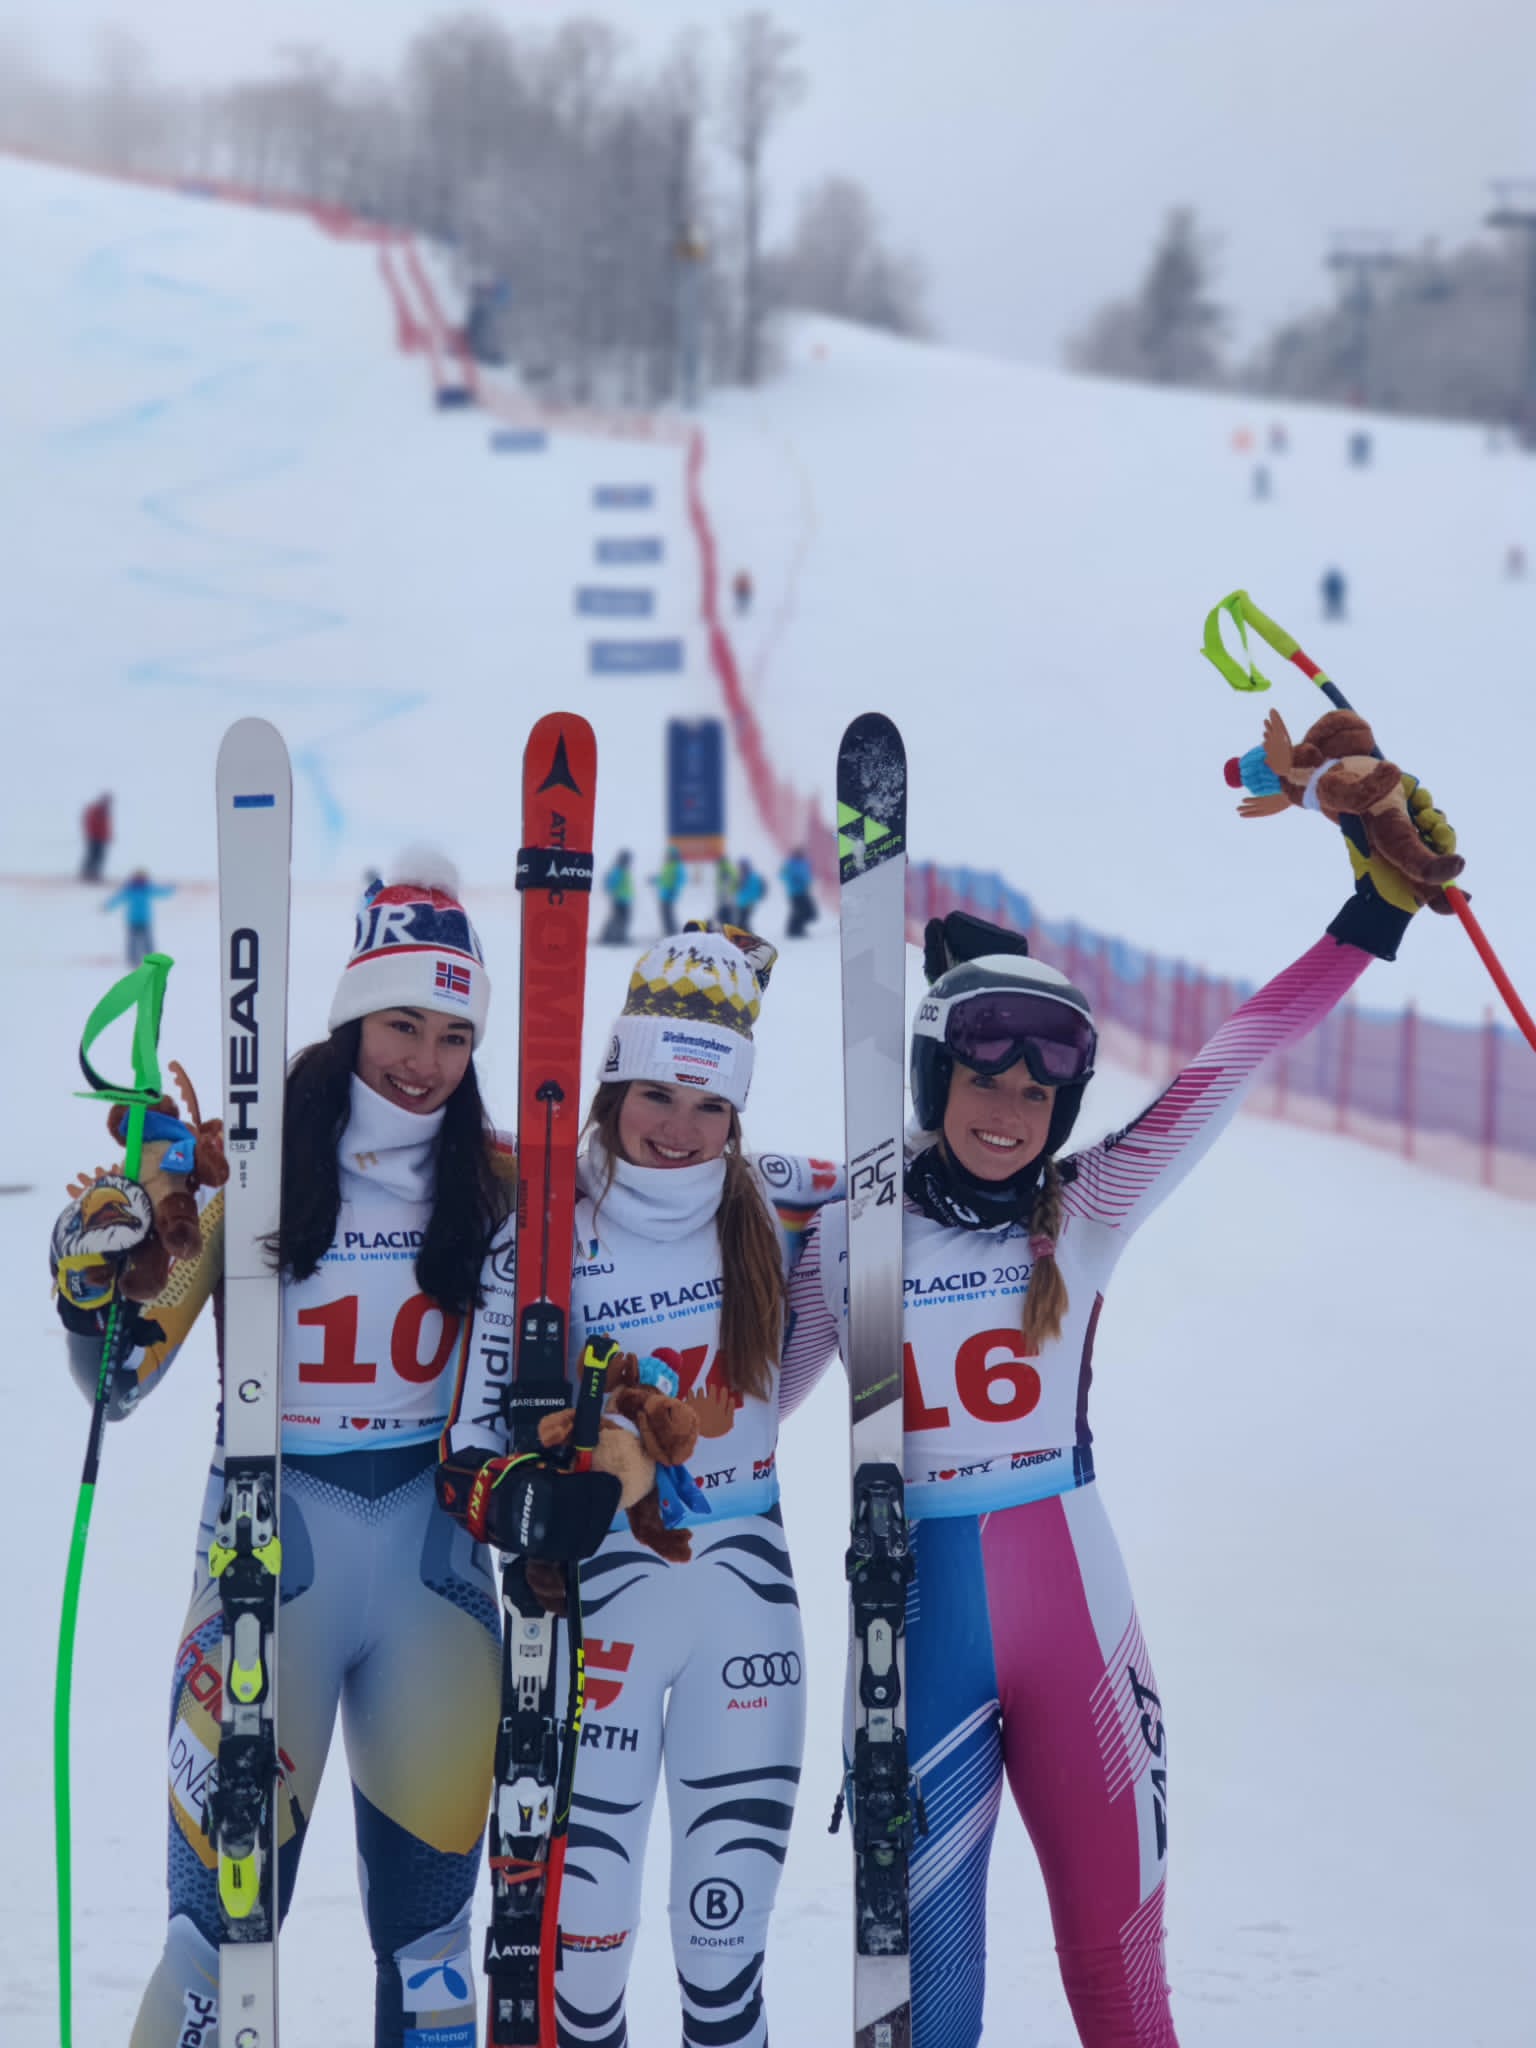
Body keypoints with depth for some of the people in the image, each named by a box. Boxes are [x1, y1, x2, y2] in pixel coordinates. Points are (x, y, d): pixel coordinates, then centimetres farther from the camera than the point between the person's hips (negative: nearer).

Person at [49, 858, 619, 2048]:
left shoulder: (497, 1185, 3)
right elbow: (121, 1381, 1)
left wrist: (573, 1472, -11)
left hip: (433, 1540, 3)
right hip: (272, 1536, -3)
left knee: (429, 1906, 8)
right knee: (227, 1905, -7)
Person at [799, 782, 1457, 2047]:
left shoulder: (1084, 1217, 0)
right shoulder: (851, 1233, 0)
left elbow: (1231, 1065, -7)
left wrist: (1379, 909, -13)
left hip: (1074, 1623, 1)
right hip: (915, 1636, -1)